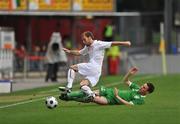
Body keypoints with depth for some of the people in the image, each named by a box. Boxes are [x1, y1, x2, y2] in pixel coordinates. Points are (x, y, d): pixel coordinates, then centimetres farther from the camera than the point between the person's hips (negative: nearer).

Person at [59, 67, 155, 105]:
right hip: (111, 91, 8)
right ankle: (68, 95, 1)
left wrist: (117, 97, -25)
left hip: (112, 100, -8)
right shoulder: (137, 88, 13)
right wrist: (130, 73, 2)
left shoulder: (140, 99, -13)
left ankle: (69, 98, -10)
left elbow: (129, 104, -25)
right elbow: (125, 81, 21)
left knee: (94, 99, -25)